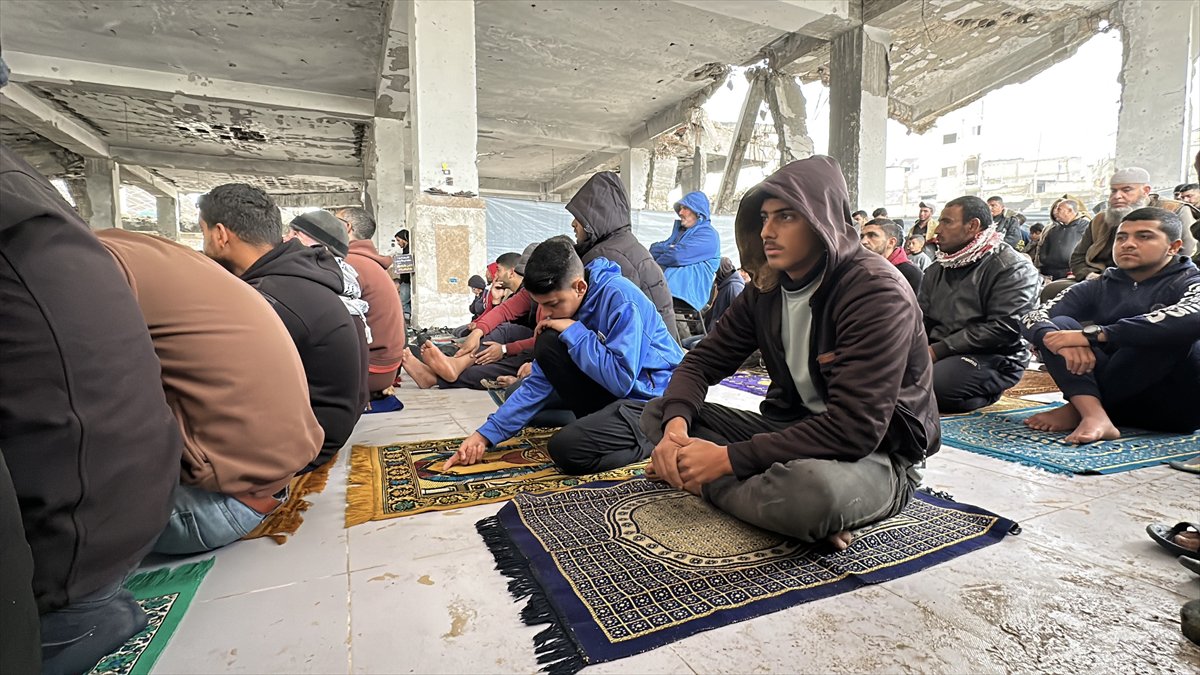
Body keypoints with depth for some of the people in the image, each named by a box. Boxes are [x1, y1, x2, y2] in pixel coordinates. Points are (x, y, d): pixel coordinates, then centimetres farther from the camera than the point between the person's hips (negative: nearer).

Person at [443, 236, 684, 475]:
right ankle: (601, 423, 1)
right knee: (547, 344, -9)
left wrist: (574, 332, -22)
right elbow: (538, 382, 0)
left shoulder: (620, 297, -23)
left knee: (566, 447, -27)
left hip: (651, 397, -7)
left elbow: (621, 380, -29)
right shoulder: (564, 305, -1)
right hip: (610, 392, 7)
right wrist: (487, 433, -4)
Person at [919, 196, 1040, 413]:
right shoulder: (936, 269, 16)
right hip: (937, 351, 7)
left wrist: (939, 350, -20)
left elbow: (1002, 329, -18)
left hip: (992, 357, -7)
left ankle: (984, 392, -3)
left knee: (926, 386, -34)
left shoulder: (1013, 268, -7)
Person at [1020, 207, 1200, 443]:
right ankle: (1093, 413, -33)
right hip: (1120, 397, 3)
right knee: (1059, 325, -13)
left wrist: (1092, 334, -33)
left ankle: (1077, 410, -22)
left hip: (1174, 405, -3)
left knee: (1172, 335, -27)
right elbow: (1033, 318, -7)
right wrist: (1059, 340, -30)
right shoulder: (1097, 287, 9)